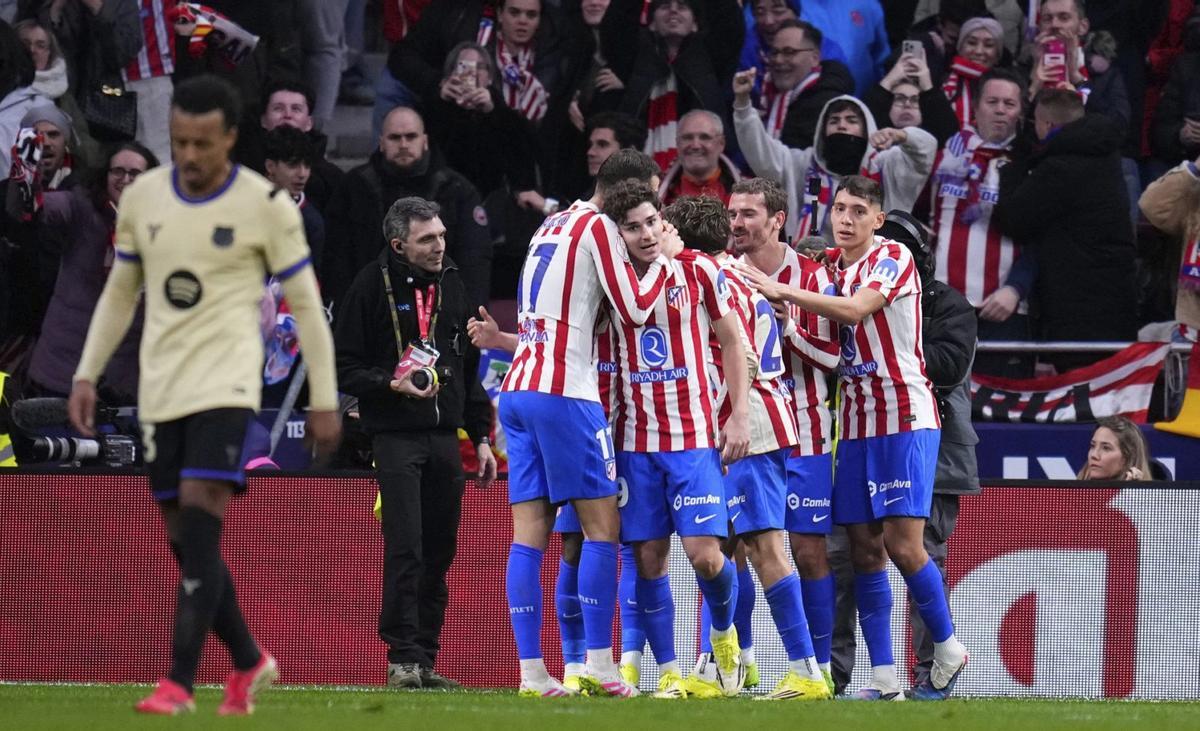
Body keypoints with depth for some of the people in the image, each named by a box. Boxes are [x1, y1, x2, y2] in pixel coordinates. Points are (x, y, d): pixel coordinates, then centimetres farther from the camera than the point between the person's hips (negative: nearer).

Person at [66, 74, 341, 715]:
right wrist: (86, 375, 11)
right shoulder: (141, 198, 7)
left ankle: (178, 682, -20)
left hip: (226, 381, -5)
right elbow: (119, 294, 18)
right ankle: (249, 663, 26)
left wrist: (324, 399, 0)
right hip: (160, 390, 5)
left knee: (200, 525, -18)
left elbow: (305, 304, 1)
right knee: (186, 542, 7)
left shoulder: (265, 206, -5)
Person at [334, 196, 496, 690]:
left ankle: (426, 658, 11)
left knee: (439, 553, 6)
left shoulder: (450, 283, 13)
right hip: (396, 434, -6)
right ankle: (403, 658, -8)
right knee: (406, 549, -12)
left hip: (445, 436, 6)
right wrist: (392, 384, -19)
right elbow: (344, 367, -4)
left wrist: (481, 436, 17)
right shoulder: (372, 286, -4)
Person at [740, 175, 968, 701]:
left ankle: (947, 650, 10)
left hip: (905, 420, -6)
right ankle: (884, 679, 2)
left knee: (902, 545, -11)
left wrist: (784, 293, -27)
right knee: (865, 551, 1)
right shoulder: (832, 266, 13)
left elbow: (855, 310, -23)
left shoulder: (893, 259, -7)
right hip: (855, 425, 6)